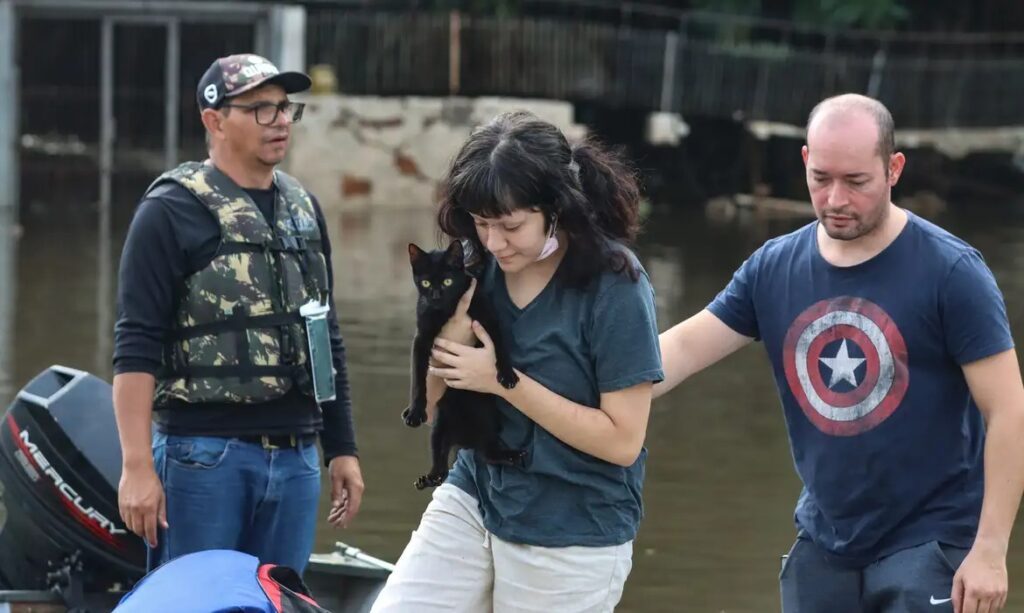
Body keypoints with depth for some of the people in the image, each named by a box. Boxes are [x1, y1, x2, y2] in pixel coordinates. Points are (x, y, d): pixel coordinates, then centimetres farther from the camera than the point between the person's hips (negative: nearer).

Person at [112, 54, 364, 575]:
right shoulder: (173, 210, -4)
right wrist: (137, 466, -17)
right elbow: (136, 345, -10)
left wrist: (341, 449, 19)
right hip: (205, 455, -6)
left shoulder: (303, 209, 16)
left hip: (295, 458, 6)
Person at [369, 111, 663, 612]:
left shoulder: (614, 287, -18)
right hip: (473, 500, 5)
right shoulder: (480, 268, -2)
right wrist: (456, 317, -17)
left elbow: (623, 440, -18)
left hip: (571, 538, -5)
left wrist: (504, 381, -20)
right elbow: (431, 406, 2)